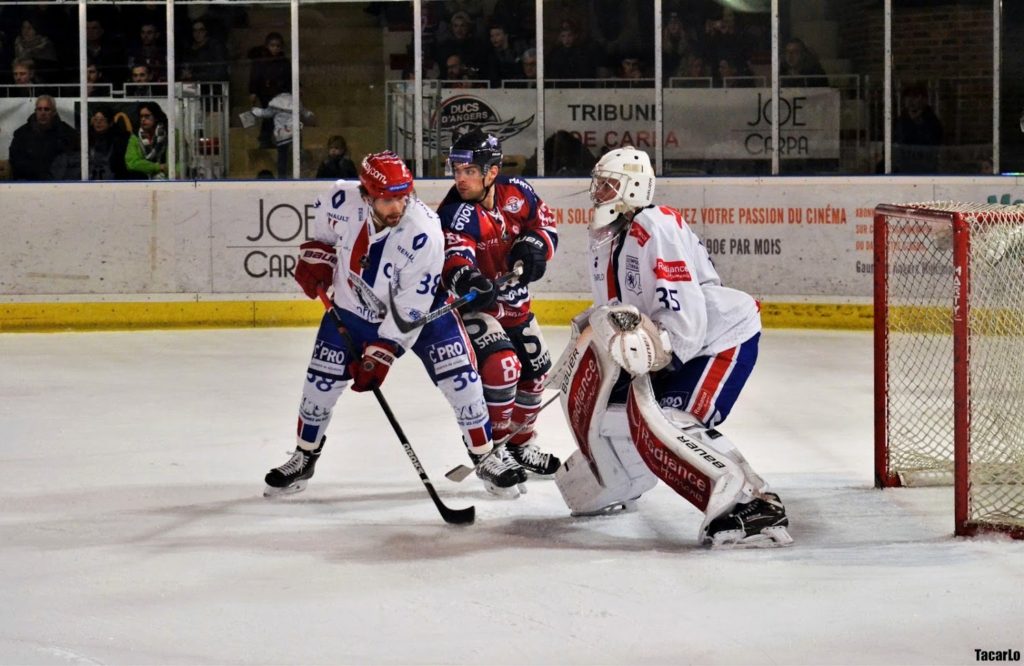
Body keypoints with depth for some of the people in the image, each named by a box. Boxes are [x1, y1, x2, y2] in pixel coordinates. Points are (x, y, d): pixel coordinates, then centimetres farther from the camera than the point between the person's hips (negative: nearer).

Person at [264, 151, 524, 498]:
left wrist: (381, 353, -29)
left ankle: (487, 457, 7)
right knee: (321, 382, 3)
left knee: (459, 377, -11)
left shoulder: (424, 233, -35)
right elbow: (323, 227, 4)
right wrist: (316, 256, -6)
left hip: (419, 306, -3)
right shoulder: (342, 200, -26)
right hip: (353, 307, 3)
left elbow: (410, 308, -29)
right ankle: (304, 457, 26)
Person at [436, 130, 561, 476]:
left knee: (535, 369, 16)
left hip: (513, 301, 7)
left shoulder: (516, 193, -11)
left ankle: (521, 444, 37)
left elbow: (544, 222, 4)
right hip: (472, 303, -7)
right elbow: (456, 256, -41)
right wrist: (467, 280, -63)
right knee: (502, 365, -26)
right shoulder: (456, 213, -27)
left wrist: (532, 245, -16)